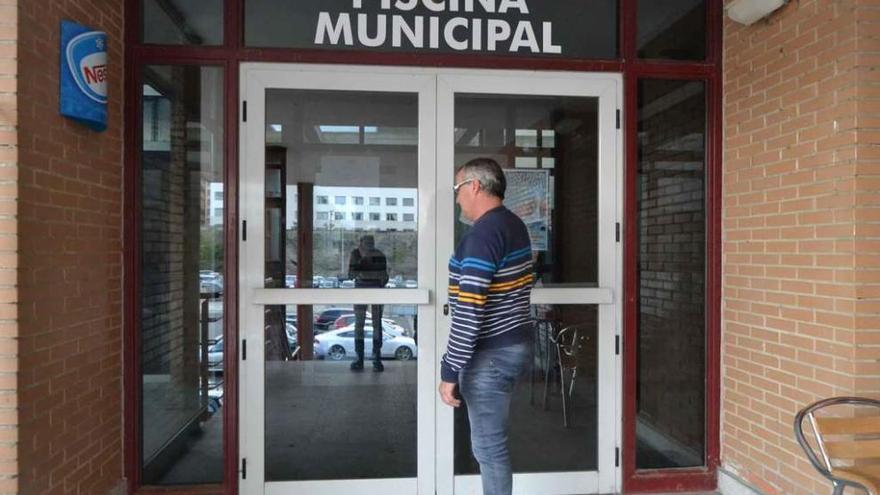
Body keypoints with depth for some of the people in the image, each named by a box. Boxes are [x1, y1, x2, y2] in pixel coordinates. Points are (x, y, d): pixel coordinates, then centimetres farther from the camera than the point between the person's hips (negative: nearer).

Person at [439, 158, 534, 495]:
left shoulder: (482, 236, -21)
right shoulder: (515, 225, 10)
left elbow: (470, 312, -25)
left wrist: (449, 371, -20)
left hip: (491, 354, -10)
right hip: (515, 343, 10)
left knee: (488, 446, 2)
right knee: (491, 440, 21)